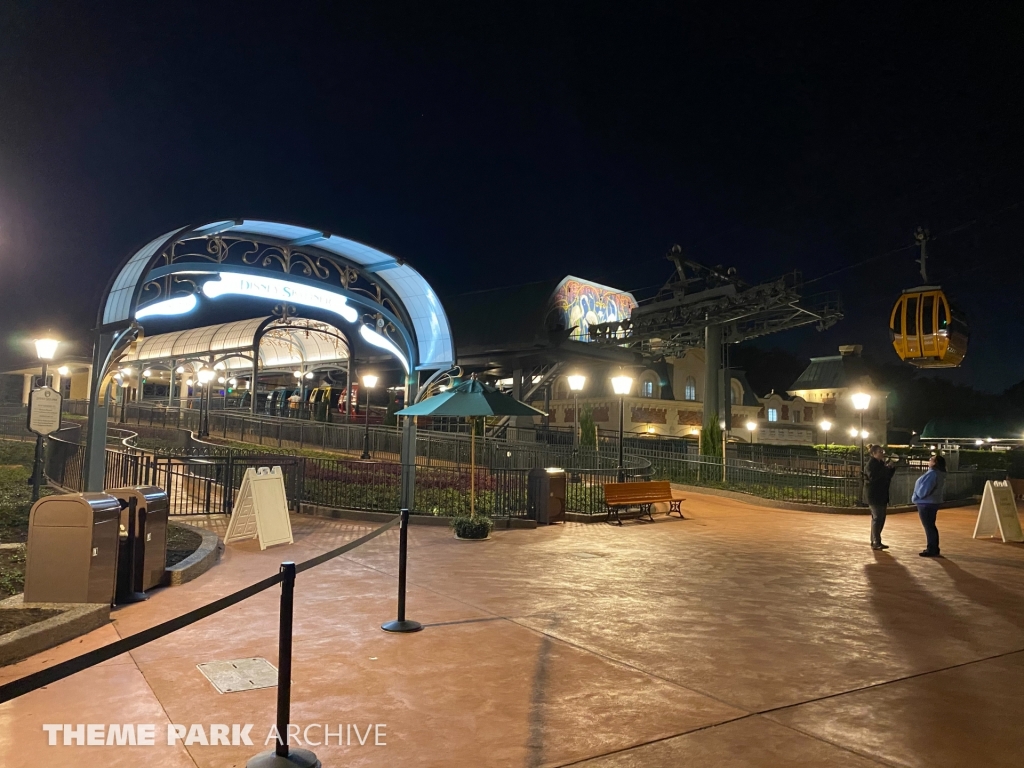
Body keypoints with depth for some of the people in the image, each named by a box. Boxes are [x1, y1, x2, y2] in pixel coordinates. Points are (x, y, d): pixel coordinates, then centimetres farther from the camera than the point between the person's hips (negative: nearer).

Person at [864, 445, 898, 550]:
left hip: (882, 494, 9)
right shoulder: (871, 464, -11)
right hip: (874, 495, -9)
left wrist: (892, 467, 3)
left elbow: (888, 476, 19)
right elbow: (873, 476, -26)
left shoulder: (881, 463, 15)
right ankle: (875, 542, -7)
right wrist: (886, 467, -24)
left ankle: (875, 541, 17)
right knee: (877, 518, -9)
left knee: (881, 518, 10)